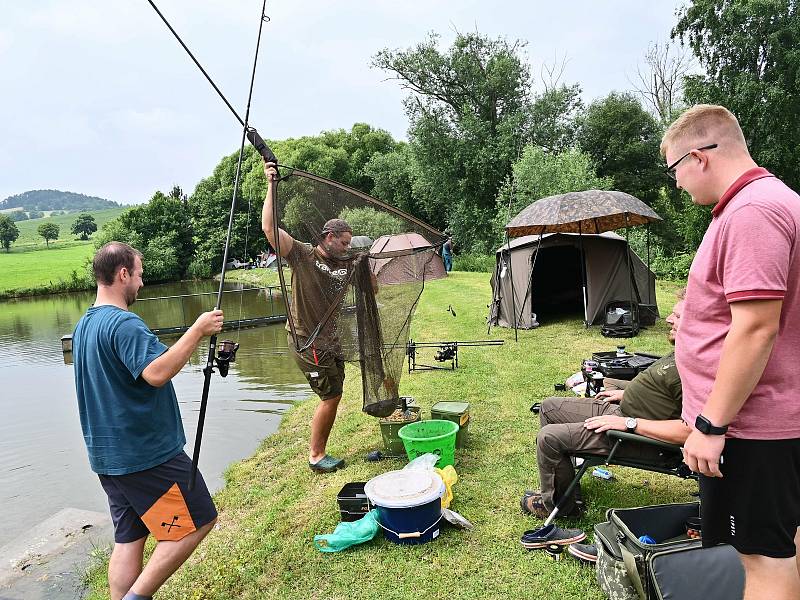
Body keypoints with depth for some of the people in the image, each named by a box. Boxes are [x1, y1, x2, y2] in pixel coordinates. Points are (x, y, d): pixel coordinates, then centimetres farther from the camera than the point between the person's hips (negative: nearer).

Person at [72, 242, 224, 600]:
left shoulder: (82, 326, 12)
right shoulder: (124, 324, -19)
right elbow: (156, 373, -33)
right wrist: (199, 329, -27)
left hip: (106, 456, 10)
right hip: (148, 453, -9)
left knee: (129, 537, 15)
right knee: (197, 521, 2)